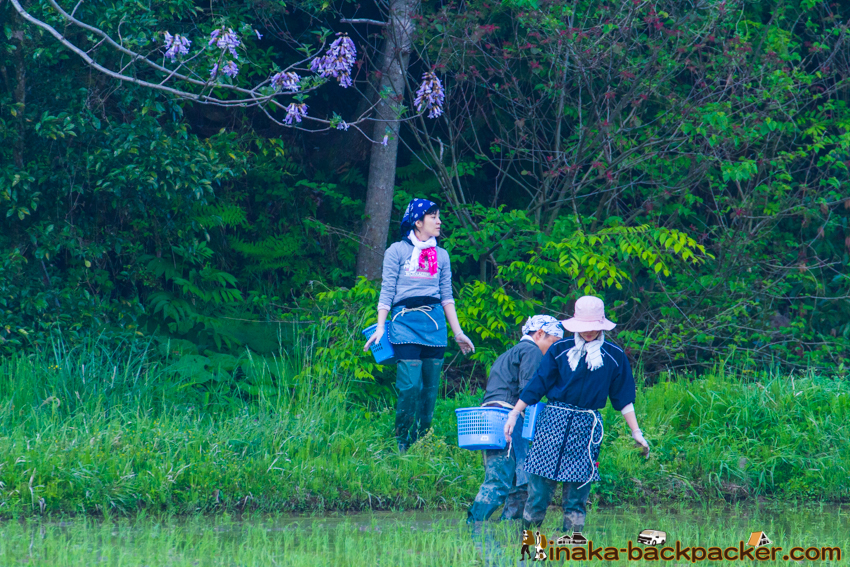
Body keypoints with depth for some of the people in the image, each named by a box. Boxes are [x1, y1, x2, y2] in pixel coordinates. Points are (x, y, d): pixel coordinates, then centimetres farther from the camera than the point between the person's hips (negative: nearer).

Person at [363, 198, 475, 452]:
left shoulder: (441, 255, 17)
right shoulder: (397, 251, 5)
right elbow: (387, 292, 3)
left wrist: (458, 333, 16)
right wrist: (380, 327, -5)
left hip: (435, 323, 4)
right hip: (406, 321, -4)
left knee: (431, 388, 1)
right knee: (410, 386, -14)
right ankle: (401, 445, -4)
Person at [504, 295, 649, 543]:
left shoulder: (614, 356, 6)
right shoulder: (561, 350, 4)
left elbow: (623, 397, 11)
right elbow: (537, 384, 6)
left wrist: (636, 433, 10)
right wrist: (514, 415, 3)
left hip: (587, 428, 0)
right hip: (554, 420, 0)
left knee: (577, 492, -1)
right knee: (540, 485, -4)